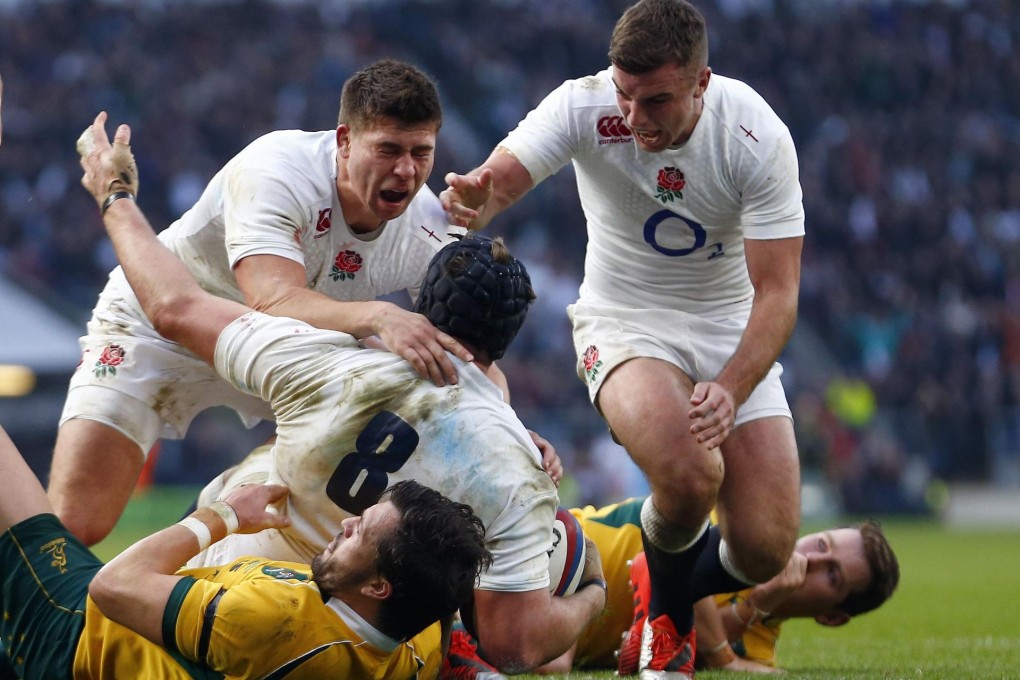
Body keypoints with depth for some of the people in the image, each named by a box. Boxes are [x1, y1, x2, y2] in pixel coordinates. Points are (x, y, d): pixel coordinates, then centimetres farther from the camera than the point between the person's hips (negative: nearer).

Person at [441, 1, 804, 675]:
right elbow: (499, 177, -31)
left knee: (765, 550, -9)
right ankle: (668, 619, 3)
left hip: (733, 334, 2)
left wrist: (729, 391, -35)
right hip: (625, 322, -1)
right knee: (688, 476, -32)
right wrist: (476, 200, -56)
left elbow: (777, 291, -20)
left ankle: (677, 590, 29)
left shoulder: (759, 136, -20)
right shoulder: (583, 106, -19)